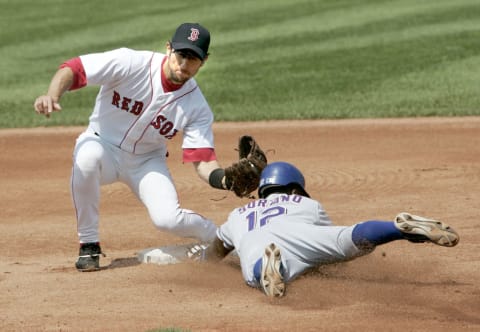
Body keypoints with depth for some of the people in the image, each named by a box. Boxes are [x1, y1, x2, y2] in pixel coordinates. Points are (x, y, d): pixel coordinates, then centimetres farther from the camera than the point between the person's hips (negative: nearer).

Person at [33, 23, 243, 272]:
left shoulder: (196, 106, -15)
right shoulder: (131, 64, -23)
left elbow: (203, 161, -18)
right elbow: (73, 69, -24)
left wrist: (225, 179, -40)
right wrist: (52, 95, -44)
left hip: (147, 161, 1)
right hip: (103, 146, -1)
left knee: (168, 219, -23)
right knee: (86, 157, -38)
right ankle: (88, 245, -20)